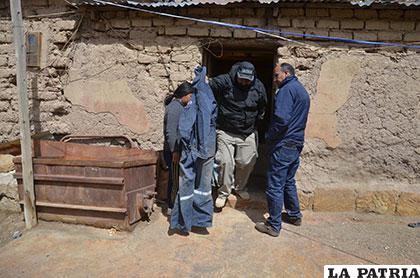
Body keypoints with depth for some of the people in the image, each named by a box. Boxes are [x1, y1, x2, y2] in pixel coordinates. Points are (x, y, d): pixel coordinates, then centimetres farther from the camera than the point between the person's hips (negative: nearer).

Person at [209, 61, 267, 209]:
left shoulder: (259, 88, -3)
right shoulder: (224, 82, -15)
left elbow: (262, 109, 13)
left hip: (247, 134, 3)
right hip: (226, 132, -3)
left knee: (247, 162, 8)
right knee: (226, 162, -5)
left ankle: (240, 187, 34)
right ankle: (224, 192, 15)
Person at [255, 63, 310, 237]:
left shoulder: (287, 89, -13)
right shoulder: (302, 91, 18)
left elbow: (281, 119, -25)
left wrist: (269, 137, -11)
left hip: (283, 146, -10)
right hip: (297, 145, 10)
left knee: (275, 186, -1)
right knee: (289, 181, 23)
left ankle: (274, 225, 7)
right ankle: (294, 215, 35)